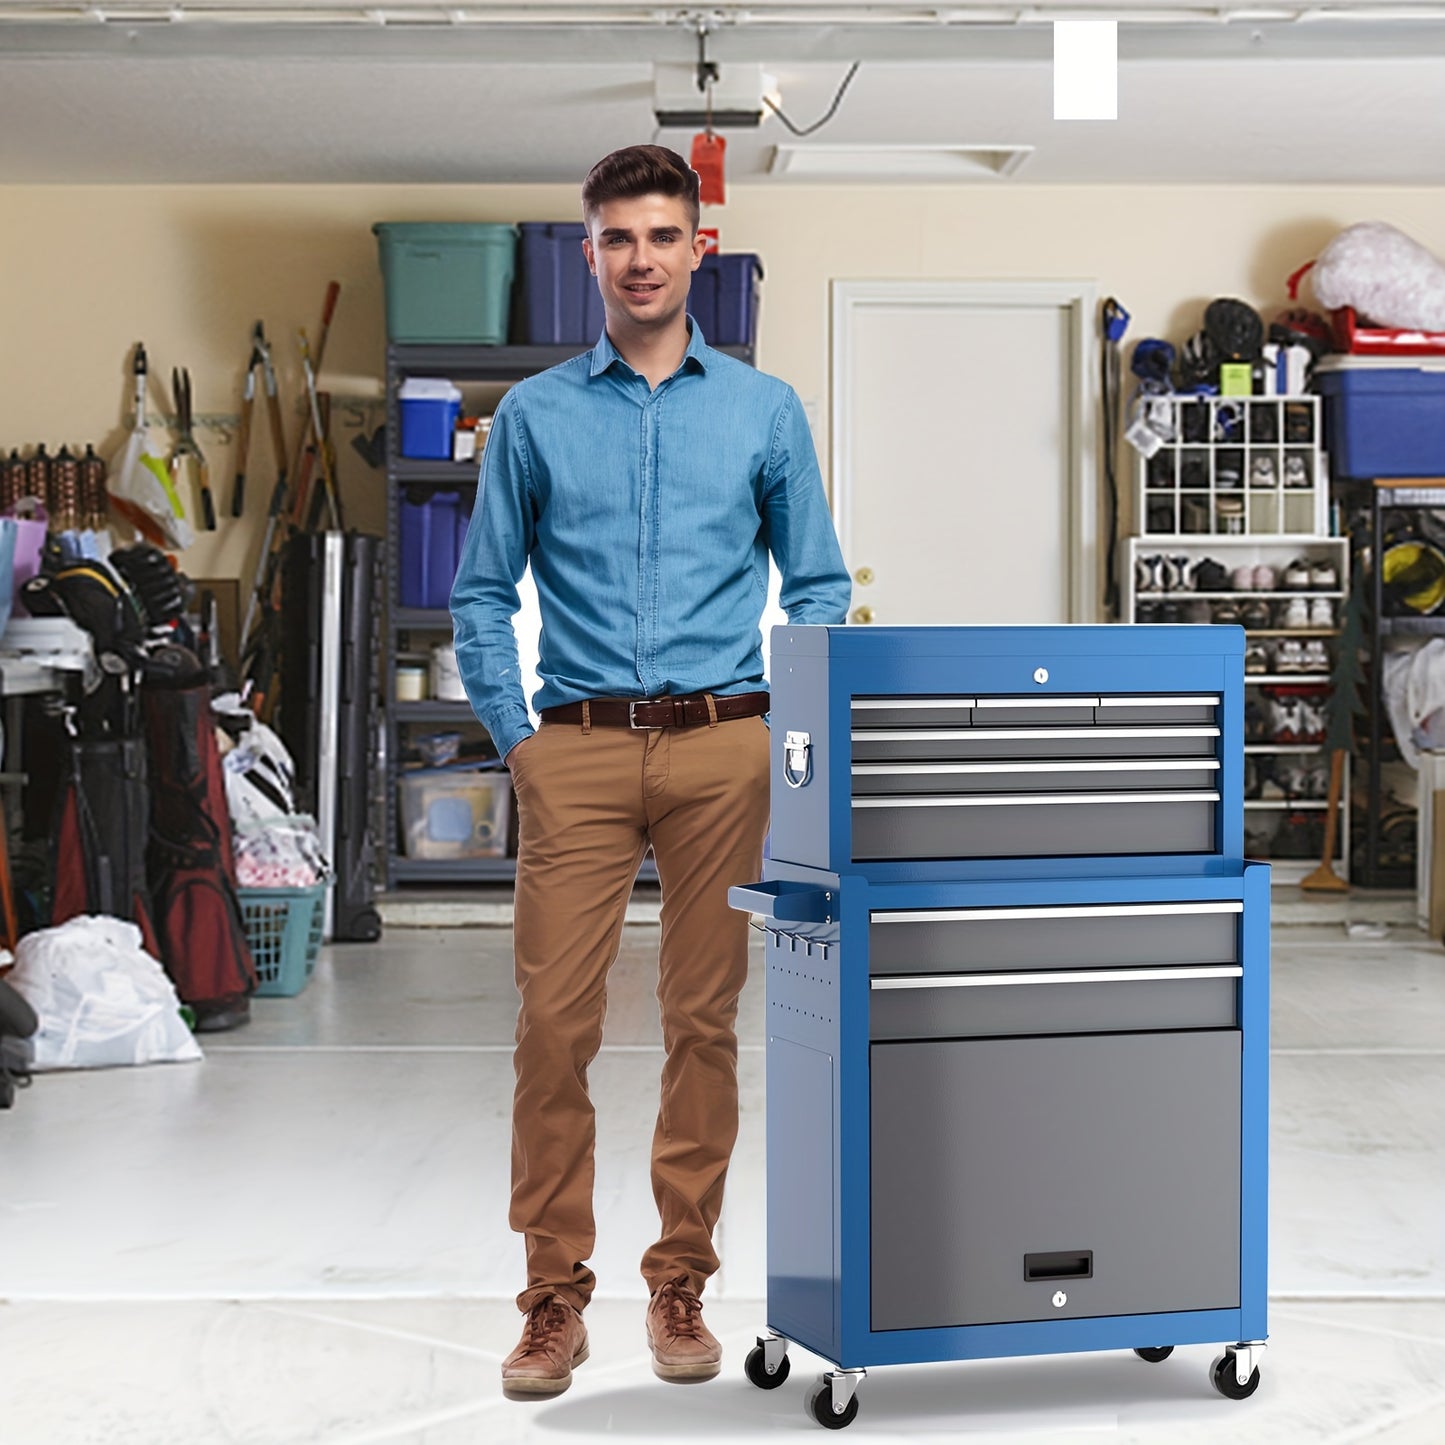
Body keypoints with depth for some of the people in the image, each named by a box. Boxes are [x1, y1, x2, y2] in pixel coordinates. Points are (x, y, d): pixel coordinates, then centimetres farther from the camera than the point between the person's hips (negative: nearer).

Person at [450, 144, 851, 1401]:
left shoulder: (764, 411, 8)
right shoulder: (535, 414, 8)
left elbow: (818, 587, 11)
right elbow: (484, 592, 10)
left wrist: (790, 734, 0)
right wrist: (516, 736, 0)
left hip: (722, 748, 1)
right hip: (579, 752, 0)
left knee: (705, 1022, 4)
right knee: (556, 1023, -4)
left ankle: (682, 1282, 16)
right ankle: (555, 1293, 7)